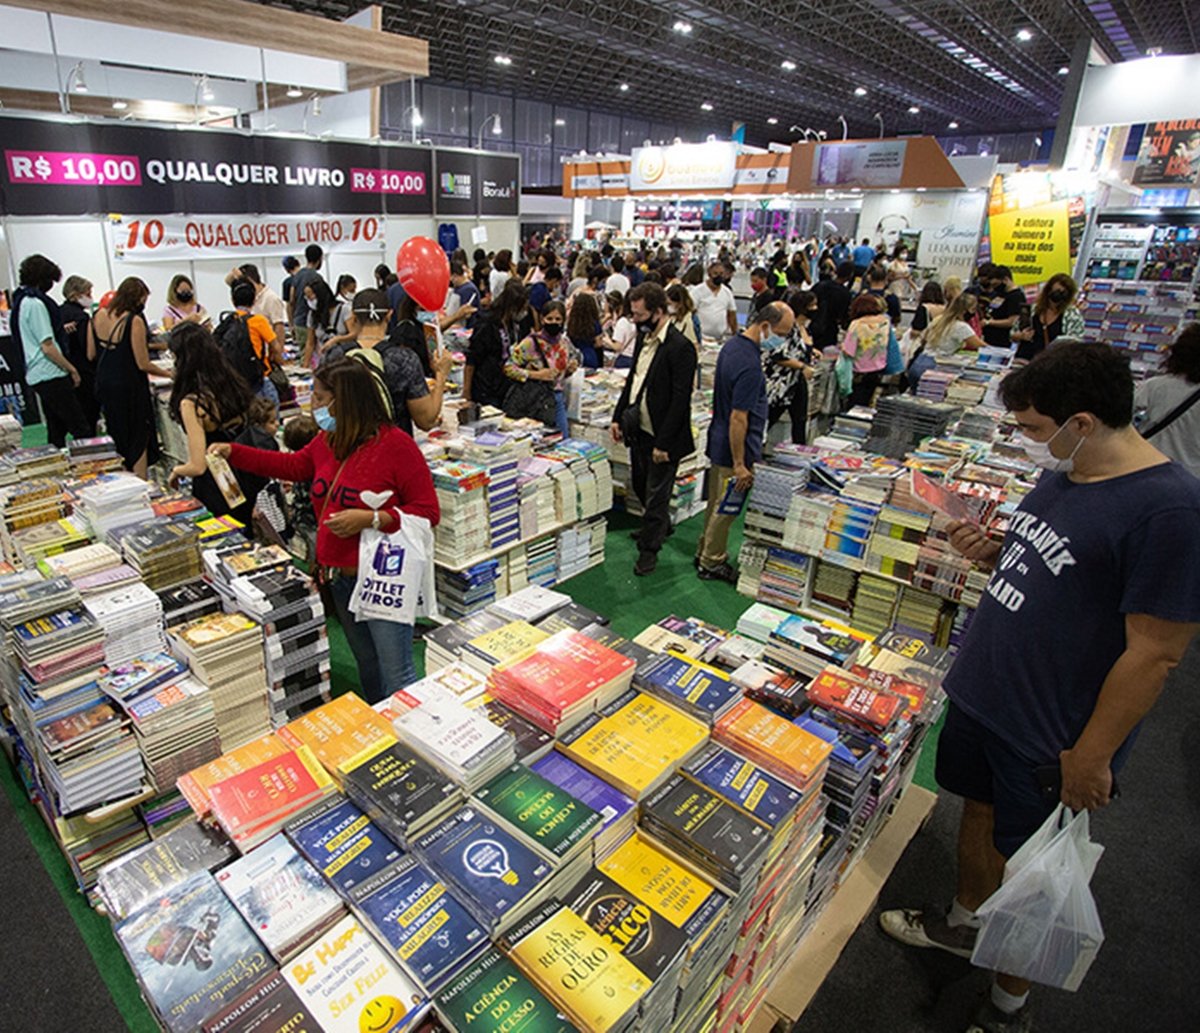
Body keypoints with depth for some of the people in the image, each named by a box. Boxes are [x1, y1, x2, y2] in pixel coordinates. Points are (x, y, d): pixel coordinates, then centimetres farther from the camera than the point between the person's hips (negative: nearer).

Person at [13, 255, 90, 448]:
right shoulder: (35, 303, -15)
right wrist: (72, 370, -10)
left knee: (56, 429, 15)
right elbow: (47, 347, -18)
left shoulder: (21, 300, 14)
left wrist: (60, 330, 18)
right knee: (80, 429, -10)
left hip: (37, 375, 10)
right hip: (50, 375, -10)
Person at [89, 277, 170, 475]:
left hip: (104, 384, 7)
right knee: (139, 439, 4)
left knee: (116, 437, 20)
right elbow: (143, 364, -17)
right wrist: (169, 374, -4)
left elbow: (91, 355, 8)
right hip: (129, 386, -7)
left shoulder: (97, 317, 3)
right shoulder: (134, 321, -18)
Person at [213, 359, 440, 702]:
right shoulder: (327, 442, 8)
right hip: (339, 579, 8)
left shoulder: (396, 445, -16)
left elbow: (428, 512, -16)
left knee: (397, 677, -4)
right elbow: (293, 465, 28)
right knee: (367, 668, 21)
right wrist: (232, 453, 26)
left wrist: (371, 519, -25)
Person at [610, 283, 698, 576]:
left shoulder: (680, 348, -20)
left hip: (661, 436, -9)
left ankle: (649, 549, 20)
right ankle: (661, 526, 47)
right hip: (638, 429, 9)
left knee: (656, 494, 5)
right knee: (641, 486, 23)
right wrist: (618, 417, 12)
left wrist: (664, 442, -21)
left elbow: (680, 400, -21)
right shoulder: (643, 337, 7)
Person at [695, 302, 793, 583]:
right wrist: (739, 465, -23)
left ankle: (706, 552, 35)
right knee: (726, 508, 5)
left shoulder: (733, 343, 5)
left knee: (717, 504, 21)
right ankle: (711, 563, 20)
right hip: (734, 448, -10)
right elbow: (738, 418, -27)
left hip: (719, 442, 10)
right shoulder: (749, 365, -26)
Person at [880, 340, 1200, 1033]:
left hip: (1051, 737, -7)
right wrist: (991, 555, -4)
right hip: (982, 692, 8)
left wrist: (1092, 755, -16)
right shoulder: (1063, 475, 3)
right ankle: (965, 923, 51)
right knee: (979, 812, 25)